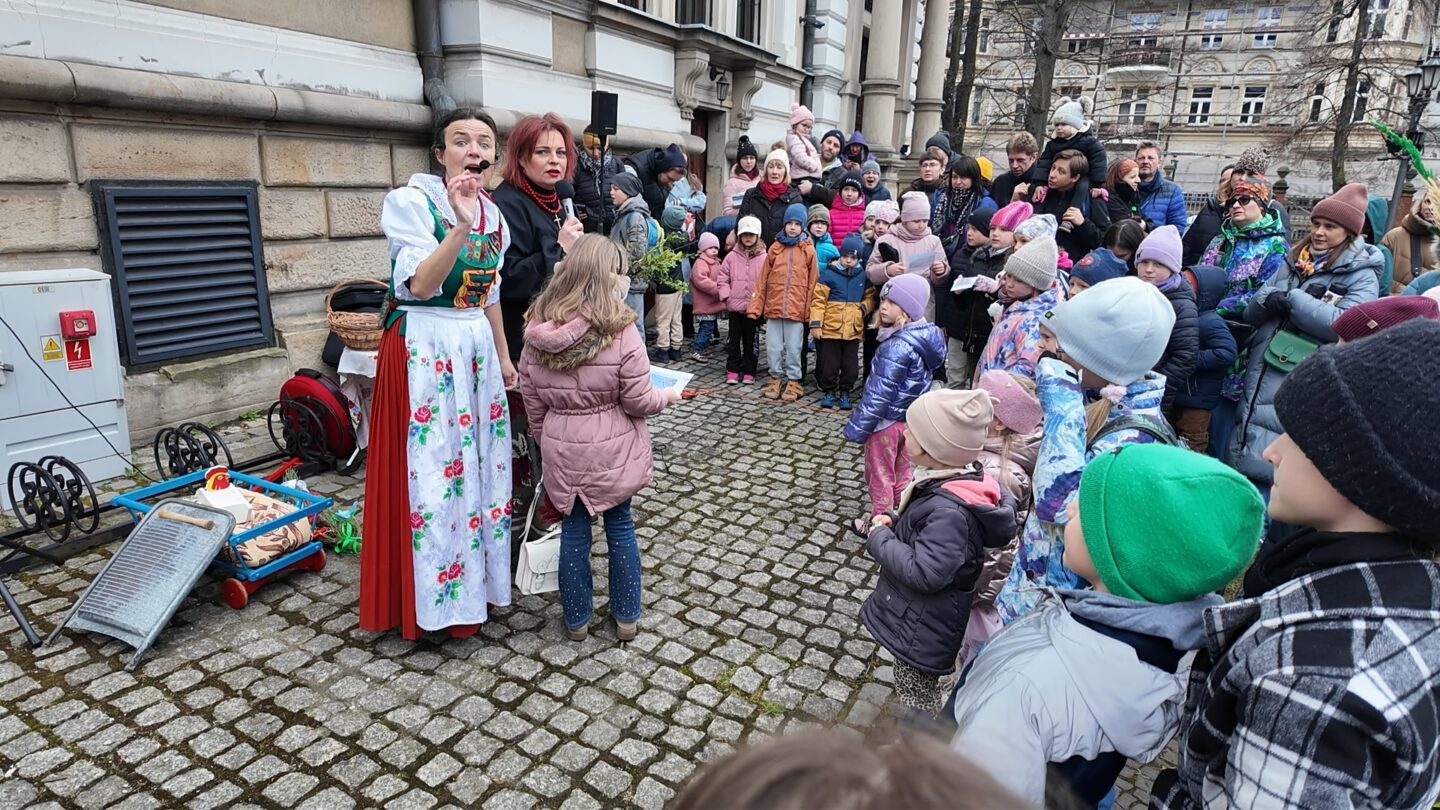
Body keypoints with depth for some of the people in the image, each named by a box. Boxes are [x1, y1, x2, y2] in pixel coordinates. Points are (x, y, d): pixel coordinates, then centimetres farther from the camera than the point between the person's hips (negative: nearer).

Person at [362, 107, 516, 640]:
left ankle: (477, 578, 29)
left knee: (481, 463, 12)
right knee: (431, 471, -2)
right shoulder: (412, 202, -9)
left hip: (477, 347, 7)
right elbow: (421, 285, -22)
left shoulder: (494, 214, 11)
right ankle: (433, 598, 13)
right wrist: (460, 225, -32)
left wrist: (503, 356, 18)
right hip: (426, 350, -7)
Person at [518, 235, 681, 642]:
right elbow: (639, 401, -13)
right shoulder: (619, 331, -18)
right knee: (620, 526, 14)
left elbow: (533, 403, 2)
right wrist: (670, 394, 6)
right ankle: (626, 617, 28)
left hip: (562, 450, 3)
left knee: (574, 531, 14)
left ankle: (577, 619, 28)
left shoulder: (537, 332, -5)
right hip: (612, 449, -2)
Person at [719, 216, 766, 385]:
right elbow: (721, 278, 5)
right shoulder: (732, 256, 2)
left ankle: (749, 372, 17)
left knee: (751, 341, 9)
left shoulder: (764, 257, -3)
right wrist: (726, 295, -5)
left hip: (754, 307, -1)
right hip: (735, 306, 1)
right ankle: (732, 371, 15)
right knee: (734, 340, 8)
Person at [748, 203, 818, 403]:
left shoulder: (808, 250, 1)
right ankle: (776, 378, 23)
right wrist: (755, 306, 2)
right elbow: (763, 280, 6)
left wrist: (810, 309, -5)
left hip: (797, 309, -2)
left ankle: (793, 382, 19)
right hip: (773, 307, 2)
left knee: (793, 348, 4)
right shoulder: (775, 248, 6)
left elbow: (812, 282, 1)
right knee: (774, 347, 8)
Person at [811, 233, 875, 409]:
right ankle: (829, 392, 19)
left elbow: (870, 296, 17)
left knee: (850, 365, 9)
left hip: (853, 330, 3)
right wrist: (815, 323, -12)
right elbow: (818, 300, -7)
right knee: (829, 364, 4)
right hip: (830, 328, -3)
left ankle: (845, 392, 23)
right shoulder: (829, 273, -7)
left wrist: (865, 307, -5)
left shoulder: (863, 276, 5)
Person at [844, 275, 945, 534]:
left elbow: (879, 394, -26)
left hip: (887, 421, -9)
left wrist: (859, 426, -18)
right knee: (902, 474, 22)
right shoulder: (926, 337, 0)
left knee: (879, 476, 10)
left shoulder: (898, 346, -28)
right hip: (910, 418, 9)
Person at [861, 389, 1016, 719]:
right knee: (920, 687, 29)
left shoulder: (951, 511, -34)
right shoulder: (945, 481, -4)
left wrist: (879, 537, -22)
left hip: (923, 627, -9)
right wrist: (891, 521, -6)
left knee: (916, 694, 14)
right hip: (915, 616, 9)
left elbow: (924, 573, -34)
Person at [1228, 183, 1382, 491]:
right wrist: (1269, 298, -12)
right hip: (1259, 377, 6)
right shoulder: (1294, 263, 13)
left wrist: (1292, 297, -15)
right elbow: (1252, 313, 9)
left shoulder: (1361, 275, -3)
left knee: (1266, 471, -4)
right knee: (1242, 455, 14)